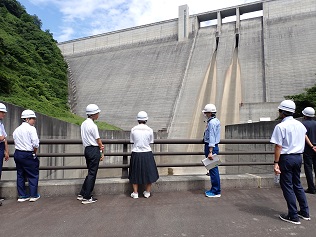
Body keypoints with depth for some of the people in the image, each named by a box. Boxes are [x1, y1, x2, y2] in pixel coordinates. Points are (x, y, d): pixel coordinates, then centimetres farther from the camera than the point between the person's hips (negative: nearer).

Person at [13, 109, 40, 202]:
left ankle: (22, 195, 22)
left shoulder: (16, 130, 11)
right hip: (28, 155, -7)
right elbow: (35, 143, -19)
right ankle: (34, 195, 12)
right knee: (33, 175, 6)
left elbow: (15, 142, 9)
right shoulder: (31, 128, -12)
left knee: (20, 175, 15)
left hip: (17, 154, 7)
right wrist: (34, 153, 0)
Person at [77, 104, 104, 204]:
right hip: (94, 150, -9)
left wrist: (99, 145, 1)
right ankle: (86, 197, 10)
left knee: (90, 172, 19)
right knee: (92, 173, 1)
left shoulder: (84, 124, 10)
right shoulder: (93, 125, -18)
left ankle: (82, 194, 26)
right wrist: (102, 152, -1)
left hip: (87, 149, 9)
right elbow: (98, 140, -12)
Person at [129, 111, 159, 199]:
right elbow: (151, 142, 0)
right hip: (147, 153, 0)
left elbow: (132, 141, 0)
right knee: (148, 172, 16)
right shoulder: (150, 130, -7)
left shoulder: (133, 130, -6)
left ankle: (135, 193, 23)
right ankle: (147, 192, 26)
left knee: (135, 173, 15)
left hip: (136, 154, 1)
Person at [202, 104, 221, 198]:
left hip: (211, 147, -11)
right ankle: (214, 189, 23)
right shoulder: (215, 121, 16)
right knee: (213, 169, 14)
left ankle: (216, 192, 3)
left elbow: (211, 138, -23)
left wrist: (210, 152, -26)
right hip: (213, 146, 11)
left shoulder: (212, 122, -17)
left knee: (213, 169, -4)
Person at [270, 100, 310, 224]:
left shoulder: (281, 126, -15)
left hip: (286, 158, -7)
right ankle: (305, 212, 28)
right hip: (298, 157, 7)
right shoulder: (300, 125, 7)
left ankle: (293, 216, 9)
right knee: (297, 184, 19)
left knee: (287, 186, 3)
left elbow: (278, 146, -17)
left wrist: (276, 163, -14)